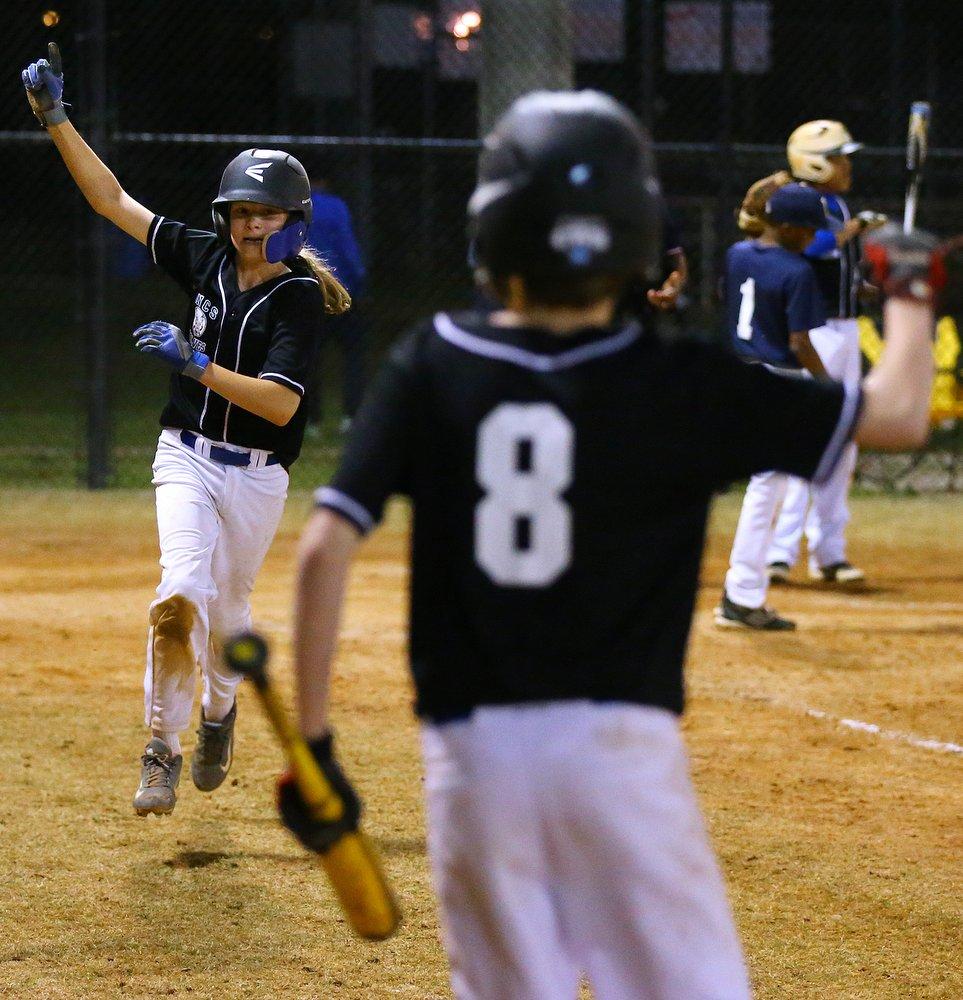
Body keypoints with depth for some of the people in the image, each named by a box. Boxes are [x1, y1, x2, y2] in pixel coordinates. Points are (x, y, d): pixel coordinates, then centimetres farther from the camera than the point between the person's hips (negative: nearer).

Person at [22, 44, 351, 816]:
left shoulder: (300, 297, -12)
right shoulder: (205, 260, 0)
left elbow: (279, 404, -22)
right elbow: (112, 200, 3)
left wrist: (196, 362, -29)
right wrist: (55, 117, -3)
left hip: (257, 476, -1)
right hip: (188, 458, 1)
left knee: (228, 611, 14)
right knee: (184, 590, -21)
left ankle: (219, 710, 47)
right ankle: (163, 748, -14)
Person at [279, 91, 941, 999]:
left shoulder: (430, 366, 1)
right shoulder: (679, 386, -4)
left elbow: (324, 549, -5)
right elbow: (898, 416, 2)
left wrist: (311, 743, 2)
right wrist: (908, 294, 22)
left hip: (469, 750, 3)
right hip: (620, 751, -2)